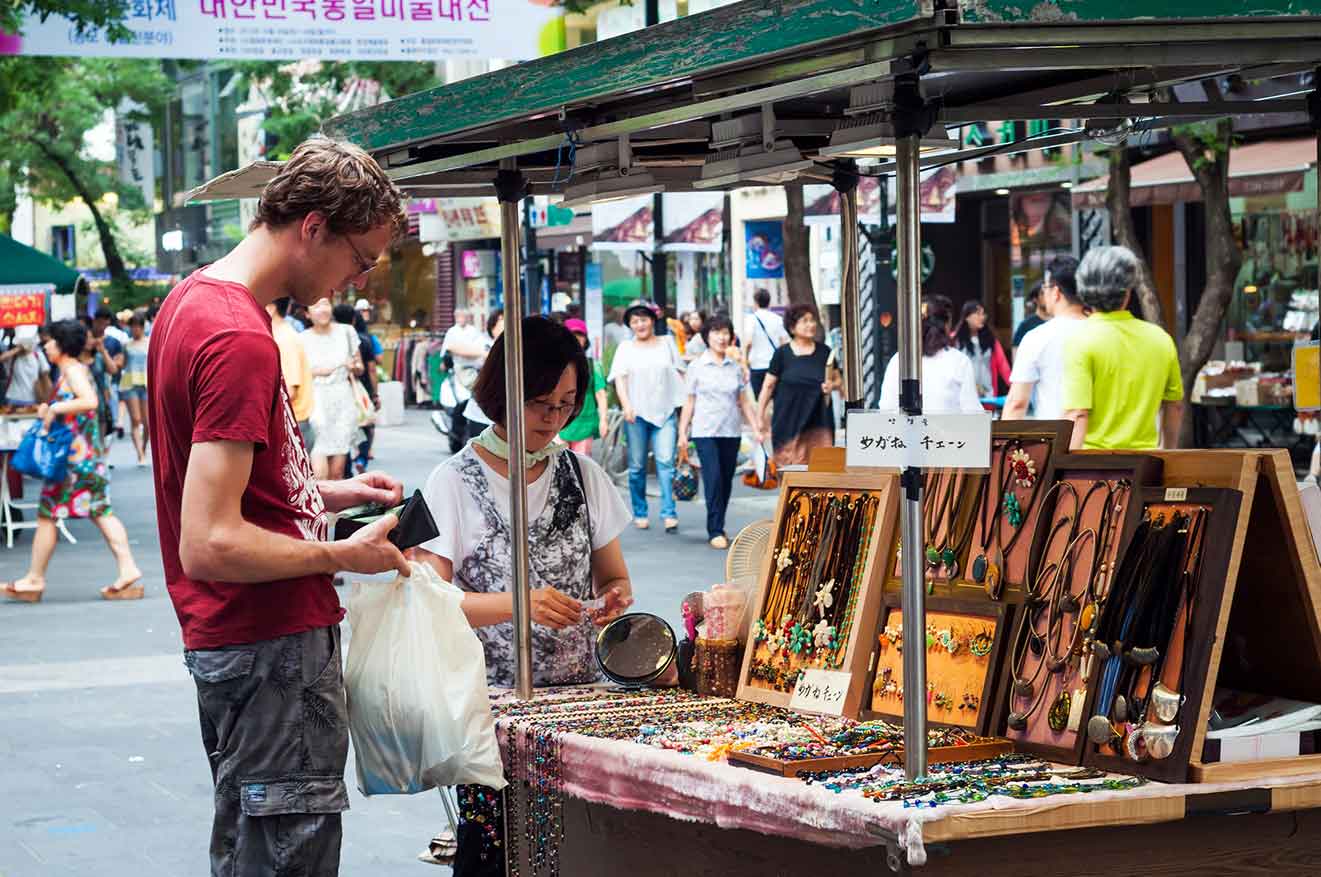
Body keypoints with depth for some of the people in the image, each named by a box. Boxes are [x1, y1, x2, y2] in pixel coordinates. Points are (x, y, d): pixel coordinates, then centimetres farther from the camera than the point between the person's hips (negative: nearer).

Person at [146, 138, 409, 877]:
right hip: (275, 646, -10)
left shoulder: (192, 301, 10)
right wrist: (343, 555, -14)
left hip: (228, 639, 10)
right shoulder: (241, 339, -22)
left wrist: (327, 494, 12)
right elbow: (210, 545, -27)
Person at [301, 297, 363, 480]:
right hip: (316, 403, -2)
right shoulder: (303, 339, 1)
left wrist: (354, 367, -5)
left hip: (343, 403, 2)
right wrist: (314, 372, -10)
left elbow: (360, 367, 17)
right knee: (319, 473, -15)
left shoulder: (346, 332, 7)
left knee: (337, 471, 1)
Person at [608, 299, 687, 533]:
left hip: (665, 411, 0)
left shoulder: (666, 343, 13)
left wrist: (685, 401, 6)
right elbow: (619, 378, 0)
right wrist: (626, 405, -15)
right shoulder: (626, 348, 9)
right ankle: (639, 514, 14)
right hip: (637, 413, 0)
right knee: (637, 465, 3)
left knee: (666, 461, -12)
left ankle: (669, 513, -15)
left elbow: (679, 373, 14)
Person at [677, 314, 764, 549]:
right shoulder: (696, 366, 2)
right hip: (706, 432, -3)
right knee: (713, 479, -13)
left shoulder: (736, 368, 10)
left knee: (726, 481, 5)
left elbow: (744, 401, 13)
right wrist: (682, 434, 0)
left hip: (731, 431, 3)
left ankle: (717, 528, 18)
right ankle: (715, 532, -11)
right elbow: (689, 402, 4)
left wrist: (756, 429, 6)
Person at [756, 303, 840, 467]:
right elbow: (768, 386, 4)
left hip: (818, 422, 2)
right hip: (788, 421, -2)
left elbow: (837, 379, 17)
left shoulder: (824, 352, 8)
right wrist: (760, 416, 0)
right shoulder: (782, 354, 1)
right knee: (789, 466, -5)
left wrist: (832, 386, -7)